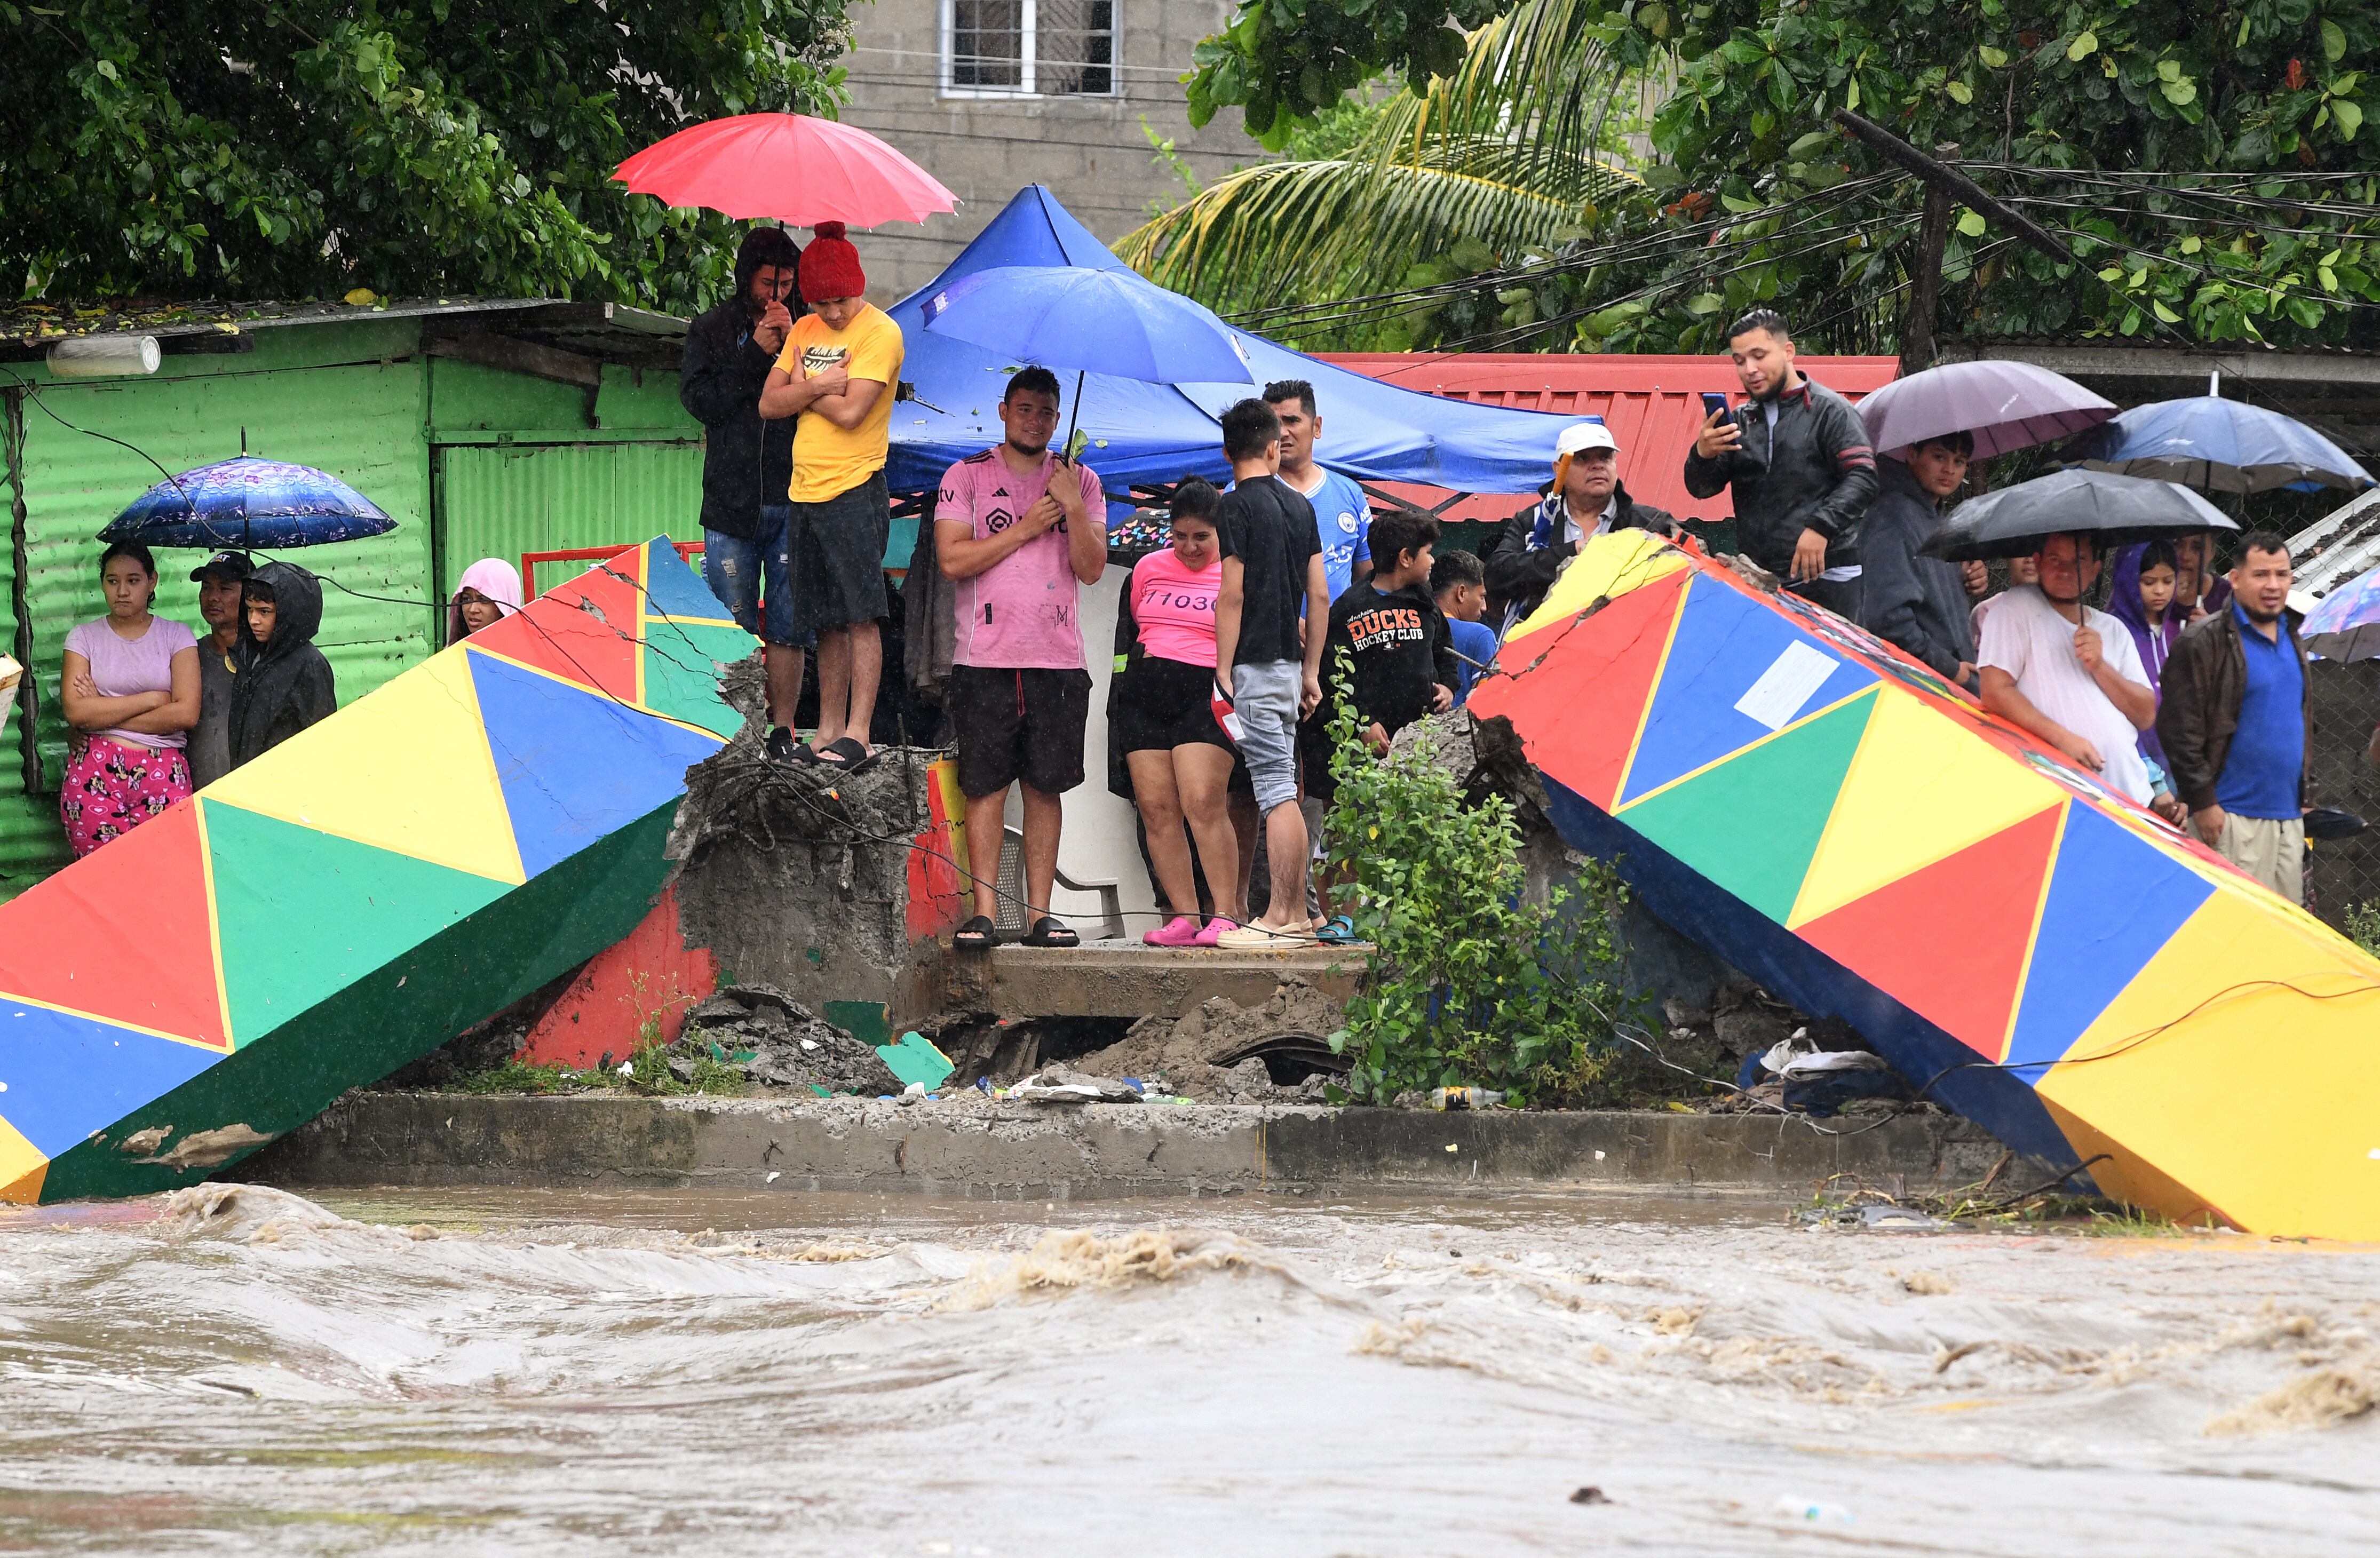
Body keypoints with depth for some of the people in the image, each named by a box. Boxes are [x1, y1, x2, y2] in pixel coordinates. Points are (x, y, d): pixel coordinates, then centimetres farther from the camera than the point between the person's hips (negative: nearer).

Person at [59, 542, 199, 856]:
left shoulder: (176, 636, 9)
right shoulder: (84, 637, 10)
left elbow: (186, 713, -4)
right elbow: (75, 712, -5)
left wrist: (104, 713, -4)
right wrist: (152, 699, -5)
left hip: (163, 770, 0)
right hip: (94, 773, 0)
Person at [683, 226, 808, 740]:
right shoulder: (712, 329, 9)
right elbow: (699, 399, -2)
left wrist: (793, 347, -9)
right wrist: (755, 352, -7)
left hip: (794, 501, 1)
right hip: (732, 502, -1)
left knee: (788, 628, 0)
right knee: (734, 626, -3)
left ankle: (782, 732, 4)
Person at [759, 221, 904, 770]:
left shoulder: (879, 332, -7)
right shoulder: (805, 331, 14)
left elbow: (850, 411, -17)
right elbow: (770, 403, 7)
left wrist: (802, 386, -1)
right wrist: (821, 386, -9)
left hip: (855, 491, -7)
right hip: (806, 493, 7)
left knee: (860, 616, -9)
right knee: (827, 622, 9)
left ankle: (858, 734, -11)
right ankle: (828, 732, 12)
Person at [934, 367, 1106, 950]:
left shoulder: (1081, 482, 11)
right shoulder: (967, 478, 5)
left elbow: (1092, 569, 3)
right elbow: (953, 560, -6)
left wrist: (1072, 507, -10)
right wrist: (1026, 527, -7)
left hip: (1058, 660, 2)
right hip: (986, 659, -2)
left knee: (1045, 788, 3)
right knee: (985, 787, -4)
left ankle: (1040, 913, 5)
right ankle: (984, 912, -3)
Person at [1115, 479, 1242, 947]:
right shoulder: (1149, 568, 16)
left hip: (1208, 692, -5)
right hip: (1144, 694, 5)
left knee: (1203, 802, -18)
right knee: (1156, 807, -4)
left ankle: (1227, 914, -14)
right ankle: (1184, 916, -2)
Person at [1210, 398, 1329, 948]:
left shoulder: (1236, 506, -9)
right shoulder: (1298, 506, 12)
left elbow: (1232, 596, -14)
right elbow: (1320, 597, 13)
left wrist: (1223, 670, -11)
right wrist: (1311, 670, 18)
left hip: (1252, 665, -7)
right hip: (1289, 663, 7)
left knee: (1276, 791, -11)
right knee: (1277, 790, 11)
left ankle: (1283, 918, -13)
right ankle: (1292, 913, 12)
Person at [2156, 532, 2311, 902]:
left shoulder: (2291, 638, 16)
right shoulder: (2204, 642, -8)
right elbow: (2178, 730, -12)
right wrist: (2202, 802, -14)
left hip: (2289, 816, 8)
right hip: (2233, 819, -8)